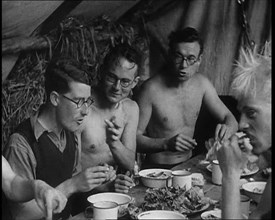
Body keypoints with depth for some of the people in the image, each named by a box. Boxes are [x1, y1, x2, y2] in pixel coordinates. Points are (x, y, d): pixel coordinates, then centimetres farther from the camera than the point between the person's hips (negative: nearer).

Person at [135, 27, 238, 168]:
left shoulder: (202, 83, 1)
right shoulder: (151, 89, -17)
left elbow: (230, 118, 10)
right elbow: (134, 137, -15)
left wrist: (227, 129, -14)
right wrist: (166, 144, -30)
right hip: (157, 169, -5)